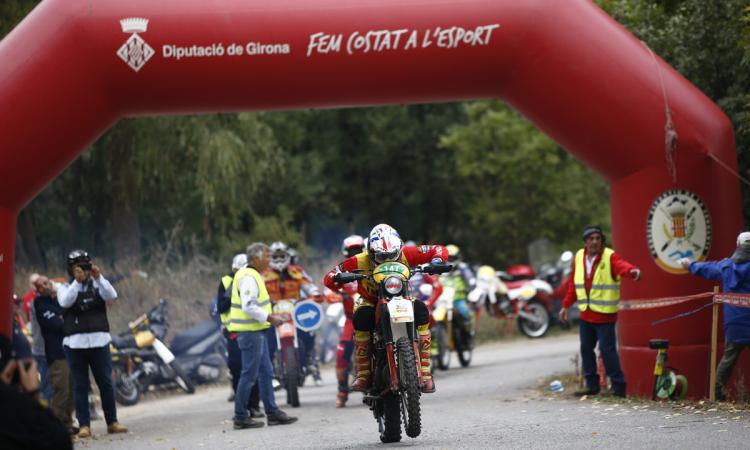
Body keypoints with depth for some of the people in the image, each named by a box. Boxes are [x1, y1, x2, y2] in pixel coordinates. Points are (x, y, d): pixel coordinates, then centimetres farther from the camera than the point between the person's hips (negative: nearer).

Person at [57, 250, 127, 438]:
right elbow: (65, 302, -14)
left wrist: (98, 277, -21)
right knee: (80, 386, 1)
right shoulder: (66, 288, 7)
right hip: (75, 343, -1)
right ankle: (84, 425, 3)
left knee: (106, 382, 4)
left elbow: (111, 296, -9)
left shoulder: (98, 285, 9)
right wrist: (77, 281, -24)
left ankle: (112, 422, 12)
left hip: (99, 341, 1)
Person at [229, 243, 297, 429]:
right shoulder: (248, 277, -16)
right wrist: (269, 318, -20)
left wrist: (267, 317, 16)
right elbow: (248, 307, -25)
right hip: (250, 332, -11)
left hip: (256, 332, 11)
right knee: (249, 375, -6)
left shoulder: (254, 276, 17)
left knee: (265, 373, 12)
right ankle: (240, 417, -1)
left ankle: (272, 412, 16)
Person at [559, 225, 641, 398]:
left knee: (607, 350, -9)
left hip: (604, 314, -7)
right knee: (586, 349, 11)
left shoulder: (610, 256, -10)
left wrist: (633, 271, -54)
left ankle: (618, 386, -2)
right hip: (586, 313, 7)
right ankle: (592, 385, 22)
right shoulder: (579, 257, 8)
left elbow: (622, 265, -33)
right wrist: (566, 306, 17)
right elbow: (573, 284, 17)